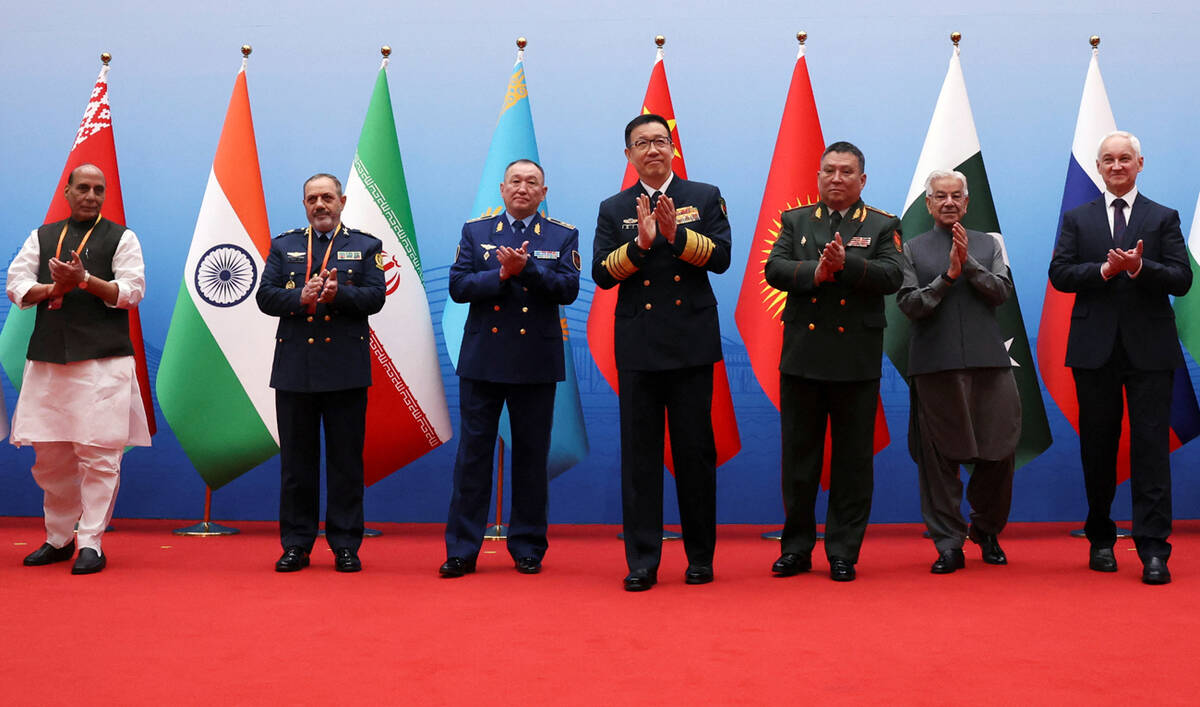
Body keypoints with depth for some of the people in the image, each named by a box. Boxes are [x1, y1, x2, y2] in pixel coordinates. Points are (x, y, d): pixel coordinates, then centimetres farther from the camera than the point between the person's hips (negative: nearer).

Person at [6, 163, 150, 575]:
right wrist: (55, 288, -10)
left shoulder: (120, 238, 6)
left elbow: (131, 290, -4)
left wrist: (84, 280, -16)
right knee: (49, 455, 9)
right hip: (47, 358, 4)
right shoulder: (42, 238, 16)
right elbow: (17, 286, 7)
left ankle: (91, 544, -1)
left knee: (99, 454, -7)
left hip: (103, 359, -4)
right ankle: (58, 539, 23)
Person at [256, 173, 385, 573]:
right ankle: (296, 545, 14)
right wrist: (302, 297, -15)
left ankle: (345, 546, 10)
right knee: (296, 460, 6)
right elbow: (265, 297, 3)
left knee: (346, 460, 2)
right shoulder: (283, 246, 14)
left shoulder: (366, 246, 9)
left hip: (346, 369, -1)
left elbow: (375, 298, -3)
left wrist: (338, 293, -19)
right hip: (294, 367, 2)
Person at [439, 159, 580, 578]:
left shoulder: (563, 236, 6)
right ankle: (462, 550, 7)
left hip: (536, 363, 0)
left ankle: (528, 548, 16)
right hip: (482, 358, 1)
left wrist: (527, 268, -20)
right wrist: (502, 275, -15)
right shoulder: (475, 231, 9)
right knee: (473, 453, 2)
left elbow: (568, 290, -7)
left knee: (531, 456, 6)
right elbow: (458, 287, -2)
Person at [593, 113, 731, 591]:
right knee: (639, 454, 2)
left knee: (695, 450, 4)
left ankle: (700, 557, 16)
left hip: (692, 342, -1)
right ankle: (641, 562, 8)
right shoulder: (613, 209, 10)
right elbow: (601, 273, -1)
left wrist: (676, 233, -18)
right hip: (638, 346, 1)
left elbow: (721, 257, -4)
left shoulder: (705, 197, 8)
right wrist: (640, 242, -15)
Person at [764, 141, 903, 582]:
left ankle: (843, 553, 13)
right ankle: (796, 548, 17)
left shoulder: (883, 226, 7)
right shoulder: (795, 221, 11)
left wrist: (847, 264, -23)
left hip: (856, 359, -1)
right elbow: (774, 269, -3)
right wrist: (816, 271, -20)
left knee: (853, 460, 4)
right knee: (798, 456, 7)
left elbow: (891, 276, -8)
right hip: (802, 356, 1)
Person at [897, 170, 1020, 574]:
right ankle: (949, 544, 8)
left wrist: (969, 263, -9)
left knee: (998, 452, 3)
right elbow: (908, 305, -1)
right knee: (940, 458, 0)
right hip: (935, 365, -2)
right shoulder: (912, 250, 8)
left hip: (987, 360, 2)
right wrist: (948, 275, -10)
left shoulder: (988, 245, 15)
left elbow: (1002, 292, 2)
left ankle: (987, 531, 25)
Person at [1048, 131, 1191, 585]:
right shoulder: (1077, 219, 11)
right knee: (1097, 446, 8)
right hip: (1095, 348, 2)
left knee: (1151, 446, -6)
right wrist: (1105, 269, -15)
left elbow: (1181, 279, -1)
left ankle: (1153, 551, -5)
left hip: (1150, 348, -1)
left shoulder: (1164, 218, 8)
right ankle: (1101, 540, 21)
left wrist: (1139, 267, -18)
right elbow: (1059, 274, 0)